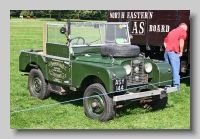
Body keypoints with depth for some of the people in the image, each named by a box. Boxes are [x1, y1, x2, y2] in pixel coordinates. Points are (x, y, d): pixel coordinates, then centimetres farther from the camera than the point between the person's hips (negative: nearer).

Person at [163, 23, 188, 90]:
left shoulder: (172, 31, 27)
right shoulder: (183, 30, 4)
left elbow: (165, 42, 20)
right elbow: (181, 41, -12)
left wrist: (167, 49, 14)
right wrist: (181, 52, -4)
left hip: (166, 52, 7)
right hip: (174, 52, -7)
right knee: (175, 70, -6)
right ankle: (176, 87, -8)